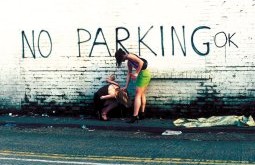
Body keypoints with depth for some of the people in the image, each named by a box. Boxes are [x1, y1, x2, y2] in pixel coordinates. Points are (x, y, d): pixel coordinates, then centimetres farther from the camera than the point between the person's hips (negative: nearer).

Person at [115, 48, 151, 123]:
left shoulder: (129, 56, -8)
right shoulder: (129, 62, 19)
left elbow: (141, 62, -19)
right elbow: (129, 74, 23)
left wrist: (136, 73, -15)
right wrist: (126, 86, 22)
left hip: (143, 73, -10)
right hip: (145, 74, 10)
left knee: (137, 95, -9)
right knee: (142, 94, 17)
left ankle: (135, 116, -11)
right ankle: (142, 114, 23)